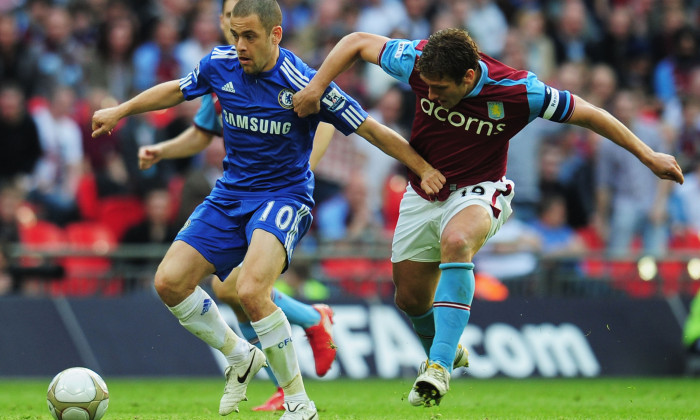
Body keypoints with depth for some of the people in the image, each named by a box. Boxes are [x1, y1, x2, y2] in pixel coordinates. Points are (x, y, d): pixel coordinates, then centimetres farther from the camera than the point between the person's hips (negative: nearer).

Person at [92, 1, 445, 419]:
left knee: (251, 291, -30)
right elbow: (176, 90, 19)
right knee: (169, 282, -8)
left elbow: (371, 129, -13)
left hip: (284, 196, -6)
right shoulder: (220, 64, -3)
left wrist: (425, 169, -15)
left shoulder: (303, 84, -19)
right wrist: (120, 111, 22)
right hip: (230, 196, 6)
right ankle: (240, 356, 17)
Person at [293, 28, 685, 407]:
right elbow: (357, 42, -9)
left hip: (477, 191, -4)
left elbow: (586, 113, -15)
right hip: (423, 195, 4)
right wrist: (315, 88, -19)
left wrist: (649, 156, -11)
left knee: (456, 241, -37)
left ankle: (440, 365, -38)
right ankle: (446, 350, 44)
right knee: (410, 298, 9)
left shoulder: (518, 91, -26)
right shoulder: (420, 63, -21)